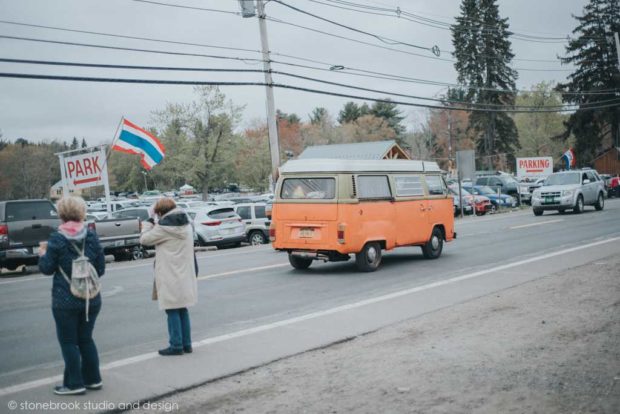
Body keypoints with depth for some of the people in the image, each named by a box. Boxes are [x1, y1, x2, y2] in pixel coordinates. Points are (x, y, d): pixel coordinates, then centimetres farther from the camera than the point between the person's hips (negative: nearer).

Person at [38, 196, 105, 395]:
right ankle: (93, 379, 21)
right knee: (86, 338, 17)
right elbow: (100, 268, 2)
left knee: (68, 341, 6)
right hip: (91, 299, 4)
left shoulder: (56, 239, -10)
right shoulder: (91, 237, -1)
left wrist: (42, 254, 15)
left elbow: (47, 268, -4)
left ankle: (74, 384, 9)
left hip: (65, 300, -4)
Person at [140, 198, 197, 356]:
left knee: (172, 311, 0)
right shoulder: (186, 225, 8)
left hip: (170, 277, -8)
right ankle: (186, 344, 20)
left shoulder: (164, 227, -16)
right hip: (184, 276, 8)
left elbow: (144, 239, -7)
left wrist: (148, 223, 8)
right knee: (182, 309, 15)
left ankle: (176, 345, 5)